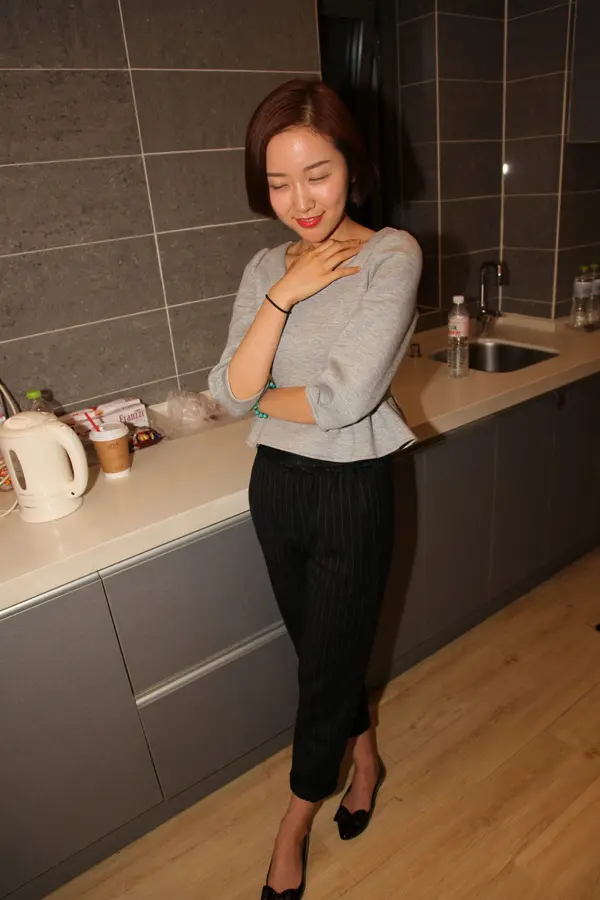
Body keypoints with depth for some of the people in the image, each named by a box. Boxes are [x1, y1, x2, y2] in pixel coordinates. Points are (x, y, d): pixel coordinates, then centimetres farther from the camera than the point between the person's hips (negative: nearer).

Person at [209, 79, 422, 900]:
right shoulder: (266, 268, 2)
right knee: (321, 648, 22)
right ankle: (365, 752, 53)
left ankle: (296, 820, 42)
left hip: (350, 491, -5)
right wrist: (282, 297, -17)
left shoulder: (391, 256, -14)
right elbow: (231, 395, -8)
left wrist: (265, 401, -6)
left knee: (327, 665, 13)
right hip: (276, 484, 5)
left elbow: (343, 400, -22)